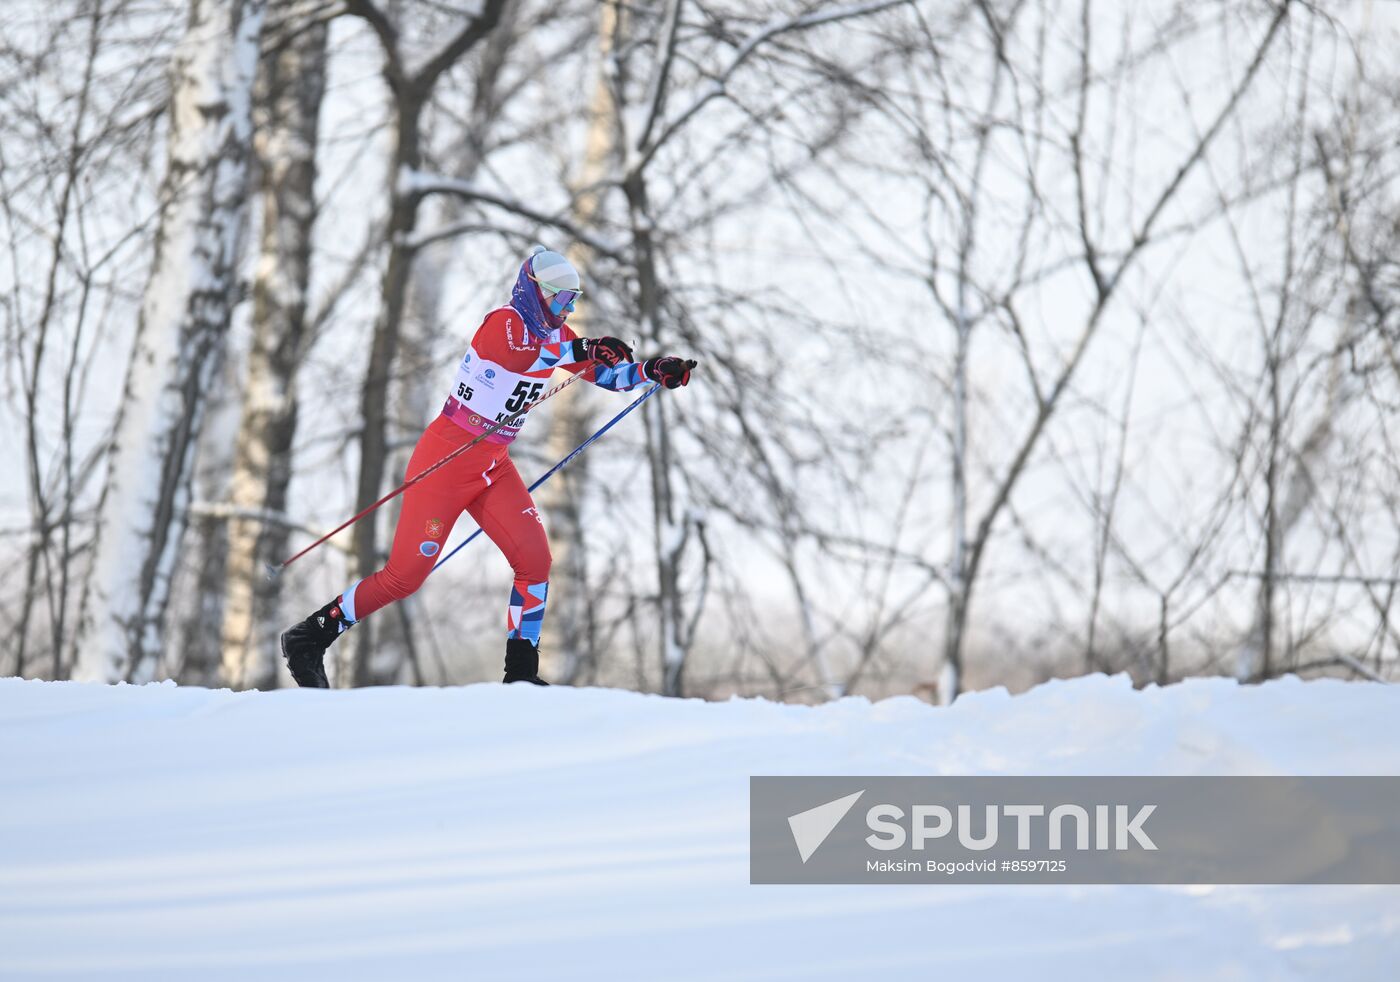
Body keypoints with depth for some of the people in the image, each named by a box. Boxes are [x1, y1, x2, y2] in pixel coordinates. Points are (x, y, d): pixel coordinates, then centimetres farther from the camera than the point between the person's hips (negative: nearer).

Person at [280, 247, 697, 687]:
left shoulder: (555, 336, 10)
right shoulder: (504, 322, -14)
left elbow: (607, 373, 15)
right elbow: (515, 354, -34)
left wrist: (654, 370, -2)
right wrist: (579, 349, -39)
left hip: (494, 468, 8)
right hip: (448, 457, -8)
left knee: (535, 559, -8)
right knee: (407, 573, -8)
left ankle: (521, 671, -1)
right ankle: (311, 637, 4)